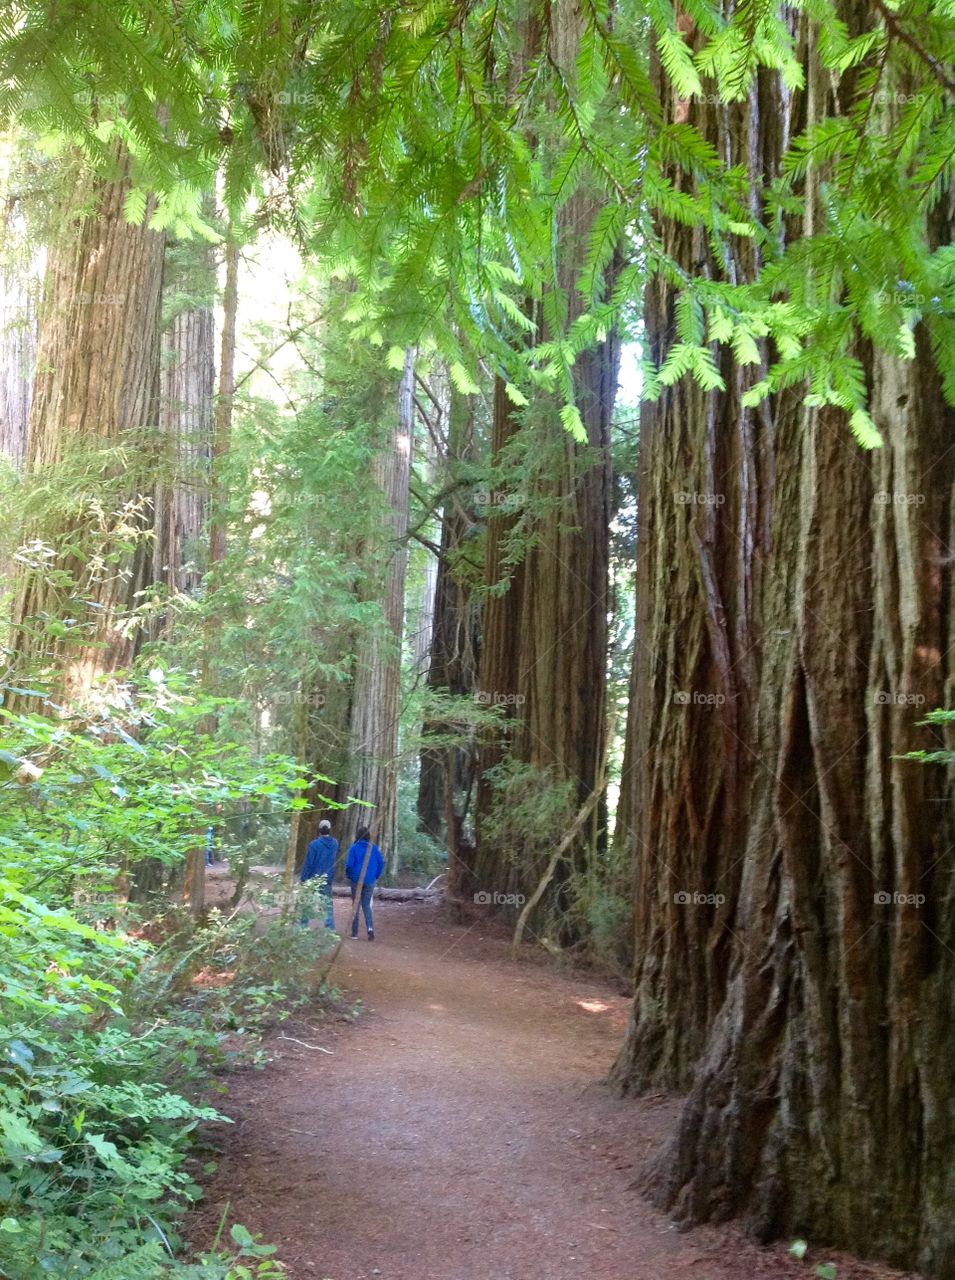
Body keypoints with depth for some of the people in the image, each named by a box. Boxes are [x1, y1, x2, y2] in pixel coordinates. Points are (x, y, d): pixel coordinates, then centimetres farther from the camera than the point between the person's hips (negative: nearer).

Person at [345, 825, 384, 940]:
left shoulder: (354, 848, -11)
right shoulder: (374, 848, -2)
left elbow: (349, 865, -14)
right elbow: (381, 863, 0)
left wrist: (349, 875, 4)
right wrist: (376, 876, 13)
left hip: (356, 880, -2)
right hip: (370, 881, 2)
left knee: (355, 905, 12)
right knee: (367, 906, 12)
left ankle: (354, 932, 15)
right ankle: (370, 928, -9)